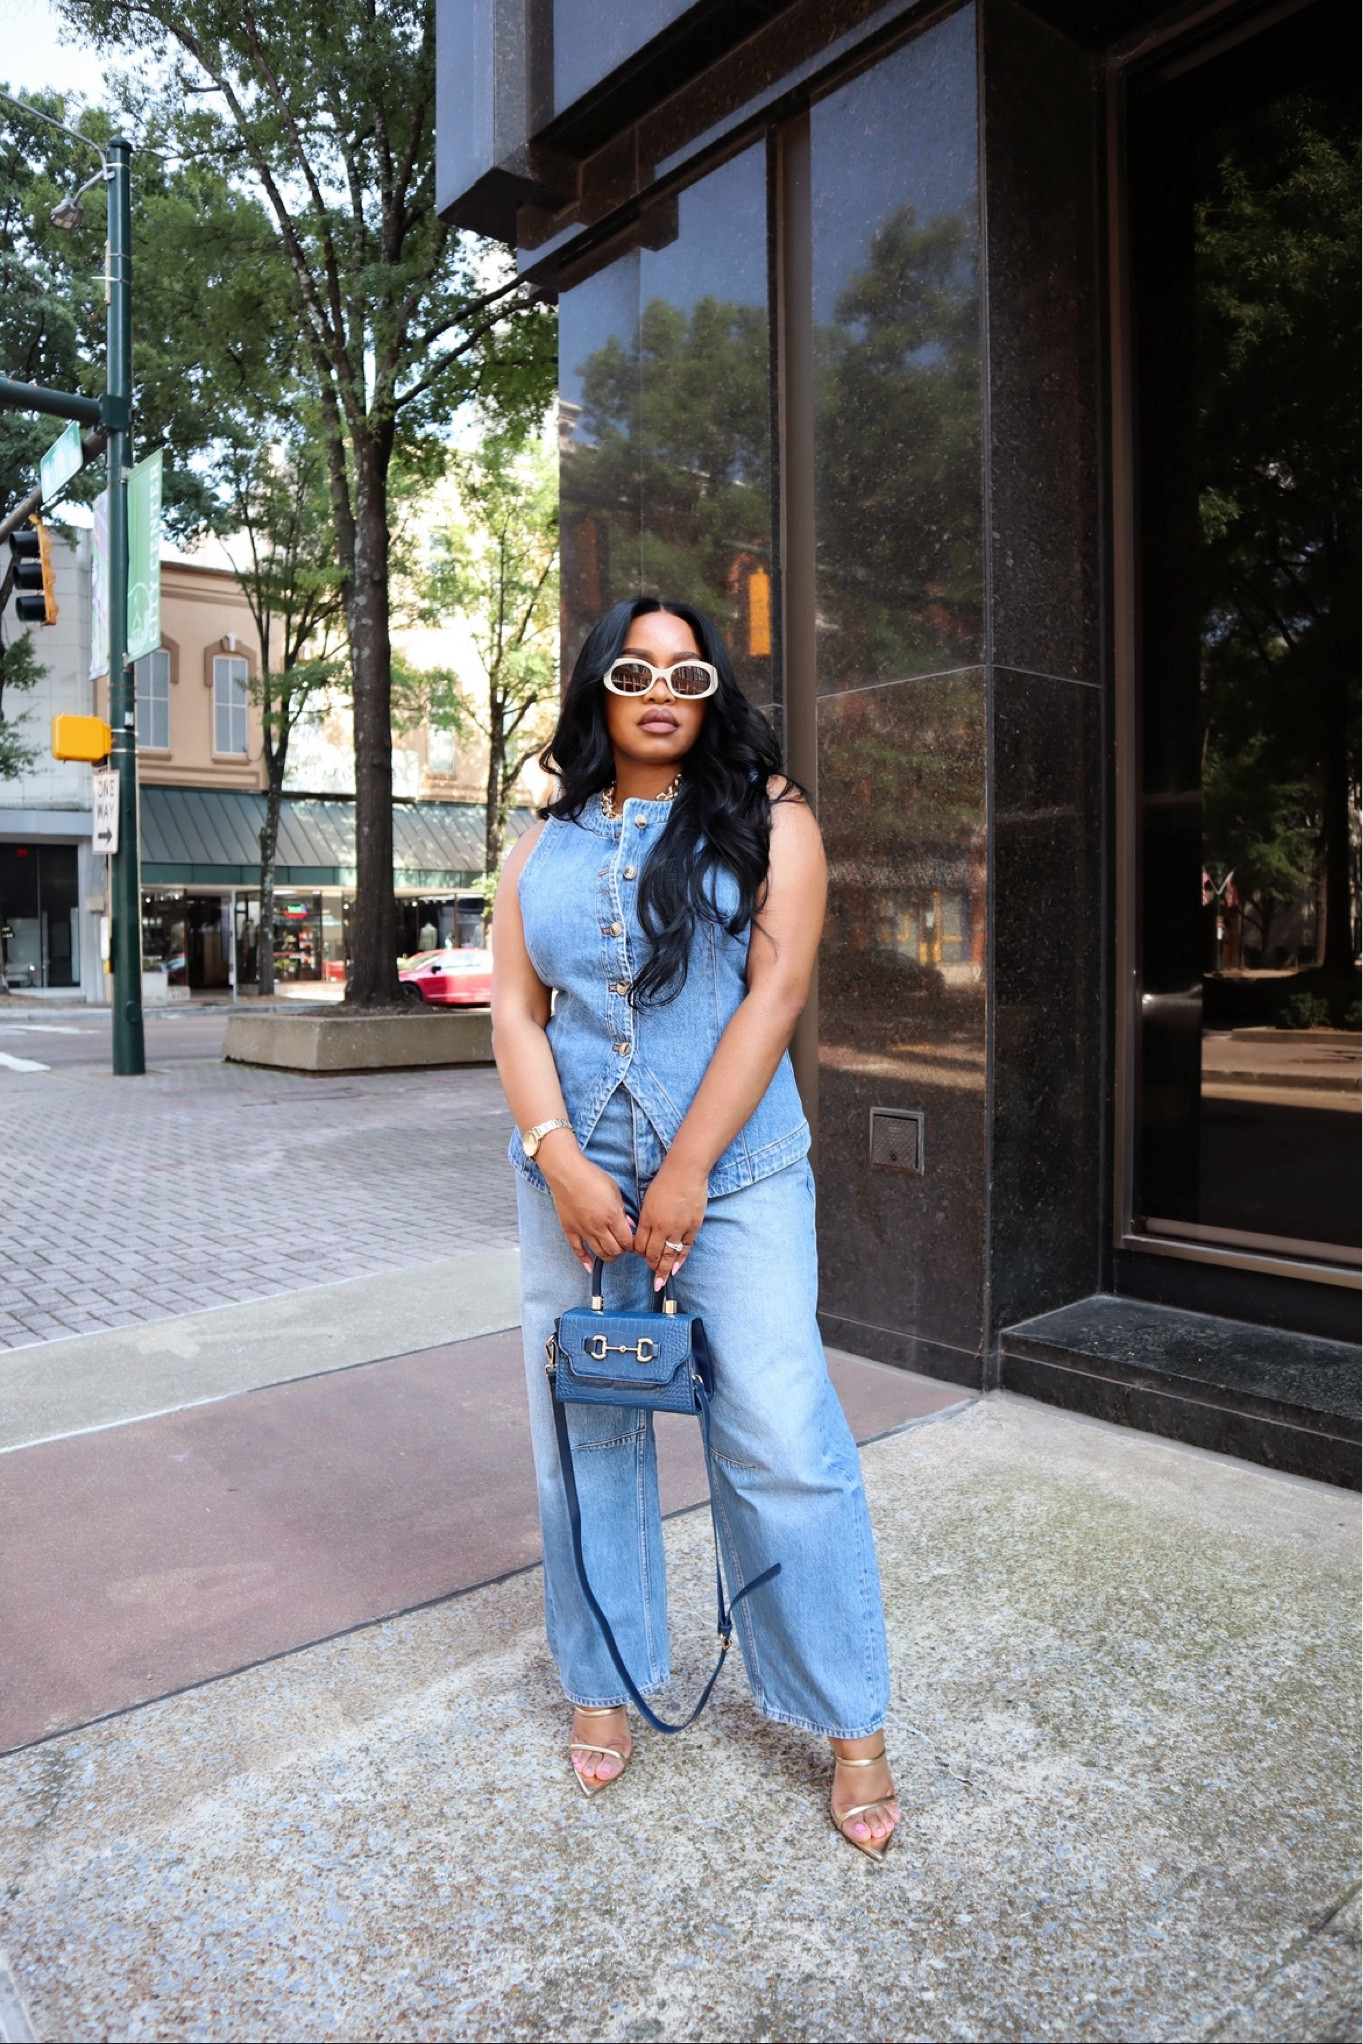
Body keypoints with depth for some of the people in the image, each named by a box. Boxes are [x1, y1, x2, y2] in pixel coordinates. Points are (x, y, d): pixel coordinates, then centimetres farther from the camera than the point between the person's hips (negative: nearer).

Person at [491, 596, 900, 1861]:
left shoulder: (767, 819, 1)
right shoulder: (545, 848, 11)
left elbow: (774, 995, -8)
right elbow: (515, 1013, 5)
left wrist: (686, 1175, -13)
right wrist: (563, 1166, -10)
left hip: (735, 1173, -3)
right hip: (573, 1175, 4)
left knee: (782, 1442, -3)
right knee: (584, 1435, 11)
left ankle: (850, 1722, 17)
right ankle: (603, 1682, 32)